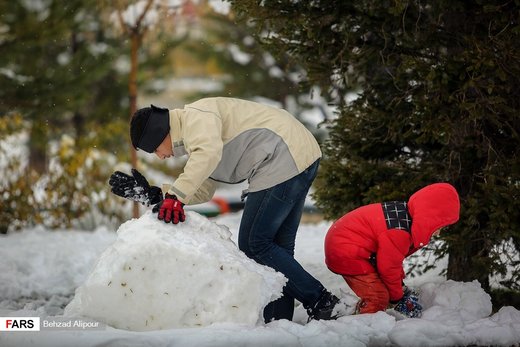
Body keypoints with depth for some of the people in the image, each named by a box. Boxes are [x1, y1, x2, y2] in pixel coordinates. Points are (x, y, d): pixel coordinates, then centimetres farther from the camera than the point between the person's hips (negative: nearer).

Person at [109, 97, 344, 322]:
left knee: (253, 245, -5)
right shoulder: (197, 141, 25)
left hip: (285, 158, -11)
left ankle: (321, 302, -3)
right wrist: (151, 195, 12)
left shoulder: (196, 116, -7)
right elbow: (202, 192, 19)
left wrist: (175, 195, -30)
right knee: (279, 245, 13)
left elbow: (209, 153, -28)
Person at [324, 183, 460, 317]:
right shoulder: (399, 231, -30)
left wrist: (400, 284, 18)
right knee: (379, 296, -14)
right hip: (346, 254, -11)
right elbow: (388, 266, -20)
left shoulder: (406, 214, 2)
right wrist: (397, 296, -5)